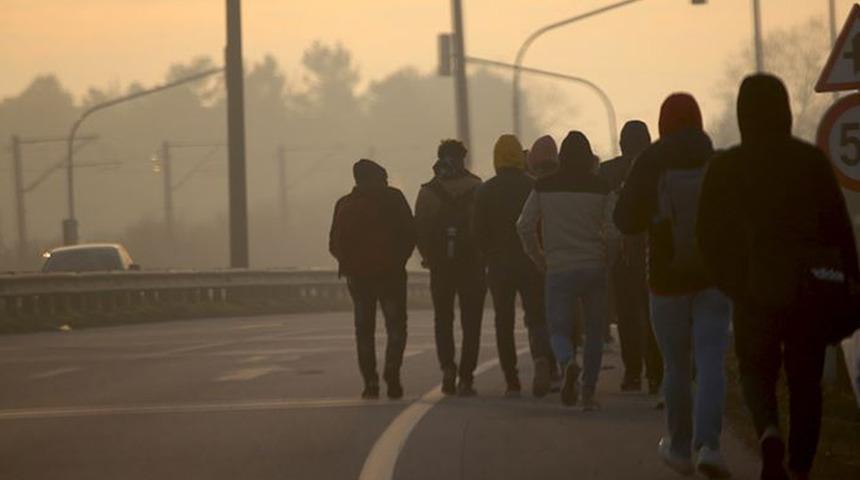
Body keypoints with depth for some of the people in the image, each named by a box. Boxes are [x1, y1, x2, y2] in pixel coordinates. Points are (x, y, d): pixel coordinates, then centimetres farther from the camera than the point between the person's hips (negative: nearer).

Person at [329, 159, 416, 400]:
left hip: (358, 274, 2)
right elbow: (410, 233, -4)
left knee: (364, 331, 9)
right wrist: (400, 259, 6)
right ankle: (392, 375, -17)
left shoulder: (345, 205, 5)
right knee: (396, 327, 3)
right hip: (391, 272, -2)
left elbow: (335, 244, 3)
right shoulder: (393, 198, -1)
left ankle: (370, 382, 2)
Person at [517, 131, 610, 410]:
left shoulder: (544, 187, 1)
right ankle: (588, 392, 11)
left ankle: (568, 363, -29)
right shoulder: (600, 188, -3)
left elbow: (524, 227, 1)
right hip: (595, 269, 0)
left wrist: (539, 258, 13)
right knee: (594, 332, 12)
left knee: (559, 329, 4)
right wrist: (606, 255, 10)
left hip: (559, 269, 0)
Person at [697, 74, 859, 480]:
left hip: (755, 291, -1)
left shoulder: (725, 167, -3)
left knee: (756, 371, 13)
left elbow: (709, 234, 1)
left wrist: (730, 283, 14)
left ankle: (769, 432, -17)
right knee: (805, 380, 13)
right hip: (810, 290, 1)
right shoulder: (812, 161, -2)